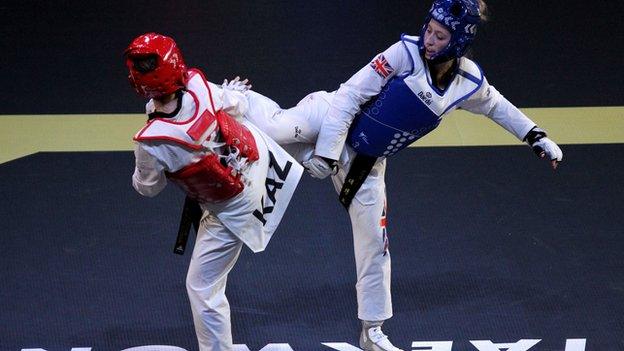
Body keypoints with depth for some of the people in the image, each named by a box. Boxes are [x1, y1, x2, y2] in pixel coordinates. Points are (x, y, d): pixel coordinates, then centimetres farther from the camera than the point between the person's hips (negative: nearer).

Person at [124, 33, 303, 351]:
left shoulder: (151, 144, -34)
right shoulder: (199, 86, -27)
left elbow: (148, 188, -10)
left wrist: (137, 177, 13)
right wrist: (233, 93, 22)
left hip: (233, 207, -5)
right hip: (260, 154, 5)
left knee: (202, 286, 8)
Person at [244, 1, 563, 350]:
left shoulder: (469, 82, -7)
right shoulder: (406, 52, -21)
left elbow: (496, 105, 17)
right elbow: (349, 96, -20)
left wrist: (537, 136, 13)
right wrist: (327, 152, -25)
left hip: (366, 162, 4)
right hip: (330, 117, -4)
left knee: (374, 241, 8)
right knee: (274, 128, -32)